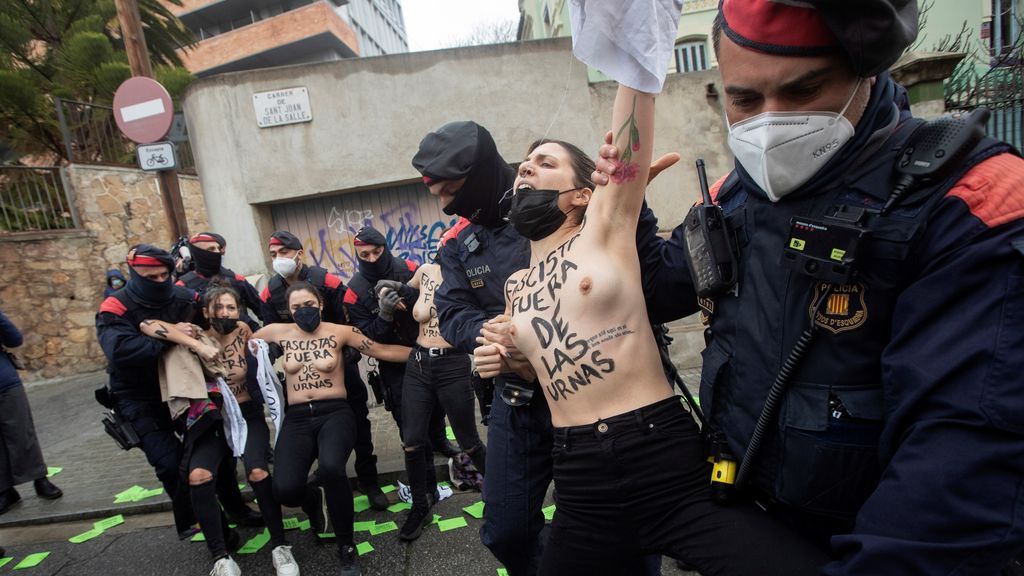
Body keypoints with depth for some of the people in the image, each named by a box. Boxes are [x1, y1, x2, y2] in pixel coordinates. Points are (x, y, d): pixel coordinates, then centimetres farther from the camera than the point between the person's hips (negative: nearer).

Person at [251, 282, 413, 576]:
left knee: (331, 468, -35)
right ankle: (315, 503, 20)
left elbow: (383, 351, 0)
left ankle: (346, 546, -9)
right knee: (285, 489, -22)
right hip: (297, 419, 3)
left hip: (335, 413, -2)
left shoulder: (341, 331, 1)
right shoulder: (279, 332, 8)